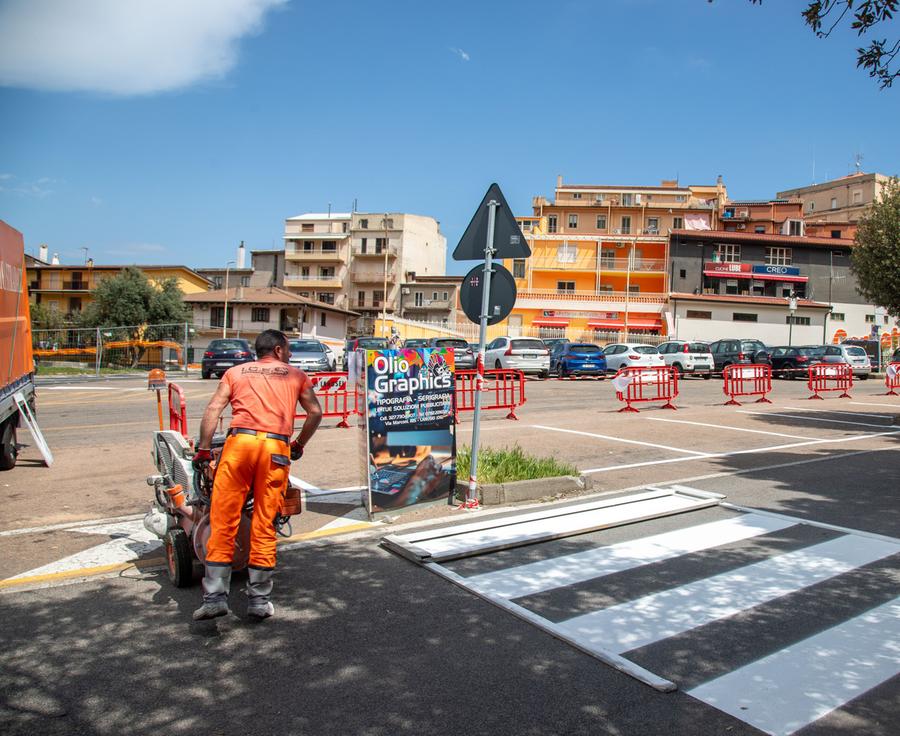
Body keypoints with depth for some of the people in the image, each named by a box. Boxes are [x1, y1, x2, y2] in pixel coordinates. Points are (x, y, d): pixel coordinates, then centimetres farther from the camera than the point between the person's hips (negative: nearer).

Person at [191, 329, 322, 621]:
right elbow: (315, 413, 19)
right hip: (276, 448, 0)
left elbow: (213, 409, 10)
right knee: (264, 523, 5)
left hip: (240, 441, 0)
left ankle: (215, 596, 1)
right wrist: (299, 445, 30)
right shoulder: (296, 375, 22)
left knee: (223, 520, 3)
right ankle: (259, 599, 11)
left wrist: (203, 449, 11)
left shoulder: (236, 372, 22)